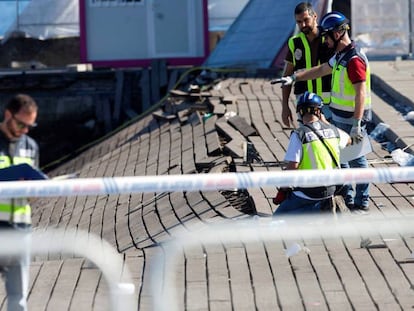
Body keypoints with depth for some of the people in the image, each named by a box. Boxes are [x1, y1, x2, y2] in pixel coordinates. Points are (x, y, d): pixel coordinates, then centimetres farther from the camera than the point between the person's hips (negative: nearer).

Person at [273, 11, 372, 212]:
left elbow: (361, 94, -26)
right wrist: (293, 78, 21)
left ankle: (361, 203, 9)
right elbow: (320, 70, 25)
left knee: (356, 160, 0)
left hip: (352, 119, -10)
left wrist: (356, 125, -29)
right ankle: (346, 196, 31)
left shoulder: (354, 60, -22)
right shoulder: (340, 56, 10)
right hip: (338, 117, 10)